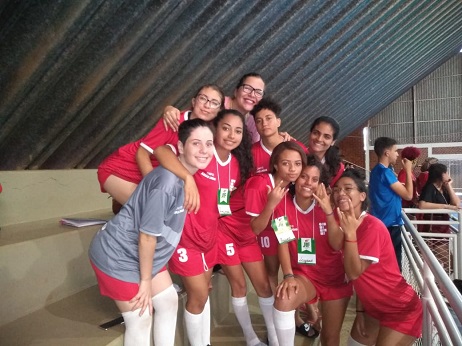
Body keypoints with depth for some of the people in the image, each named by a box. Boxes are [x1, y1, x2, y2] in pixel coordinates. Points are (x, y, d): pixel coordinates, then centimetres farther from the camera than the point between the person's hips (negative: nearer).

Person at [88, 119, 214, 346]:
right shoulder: (168, 181, -31)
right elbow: (147, 234, -24)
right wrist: (145, 280, -12)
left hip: (145, 255, 9)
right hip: (119, 256, -9)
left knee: (169, 302, 17)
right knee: (140, 320, 4)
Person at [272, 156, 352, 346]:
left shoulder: (327, 204, -9)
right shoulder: (283, 203, -10)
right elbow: (283, 242, -10)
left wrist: (328, 210, -28)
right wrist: (288, 276, -21)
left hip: (334, 277, 1)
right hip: (304, 274, -1)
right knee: (283, 300, -33)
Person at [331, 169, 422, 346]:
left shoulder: (373, 227, -24)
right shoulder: (346, 225, -2)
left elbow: (355, 273, -27)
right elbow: (360, 277, 4)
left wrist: (350, 233, -35)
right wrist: (360, 310, 5)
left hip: (401, 310, -7)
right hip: (374, 308, 8)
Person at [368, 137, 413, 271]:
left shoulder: (376, 170, 11)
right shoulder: (385, 172, -18)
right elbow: (408, 195, -14)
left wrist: (400, 185, 12)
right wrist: (408, 170, -8)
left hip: (381, 223, 9)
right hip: (390, 225, -9)